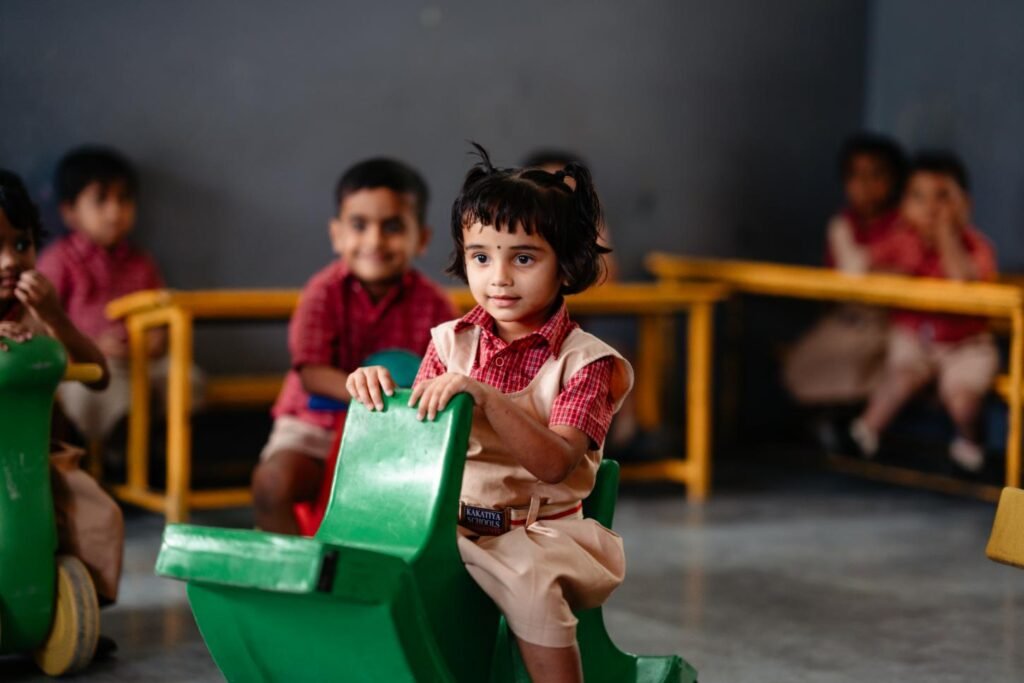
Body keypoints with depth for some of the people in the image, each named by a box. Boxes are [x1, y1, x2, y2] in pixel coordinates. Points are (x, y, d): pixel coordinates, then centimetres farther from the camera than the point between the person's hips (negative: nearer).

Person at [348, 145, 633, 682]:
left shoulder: (584, 360, -5)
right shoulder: (451, 342, 9)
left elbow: (555, 462, -20)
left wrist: (486, 396, -34)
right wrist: (378, 387, -16)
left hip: (540, 528, -4)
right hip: (448, 517, 4)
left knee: (528, 579, -34)